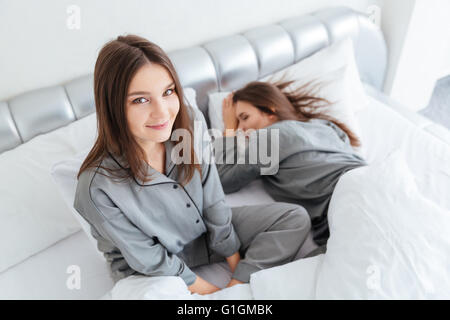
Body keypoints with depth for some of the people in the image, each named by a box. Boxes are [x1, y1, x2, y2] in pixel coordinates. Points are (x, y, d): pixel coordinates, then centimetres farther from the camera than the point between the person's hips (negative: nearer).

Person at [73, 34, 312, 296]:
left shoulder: (191, 120, -21)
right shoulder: (98, 187, -33)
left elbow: (212, 199, -10)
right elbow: (149, 258, -19)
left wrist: (239, 272, -3)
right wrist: (209, 291, -11)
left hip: (205, 230, 4)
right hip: (151, 271, -3)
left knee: (297, 219, -3)